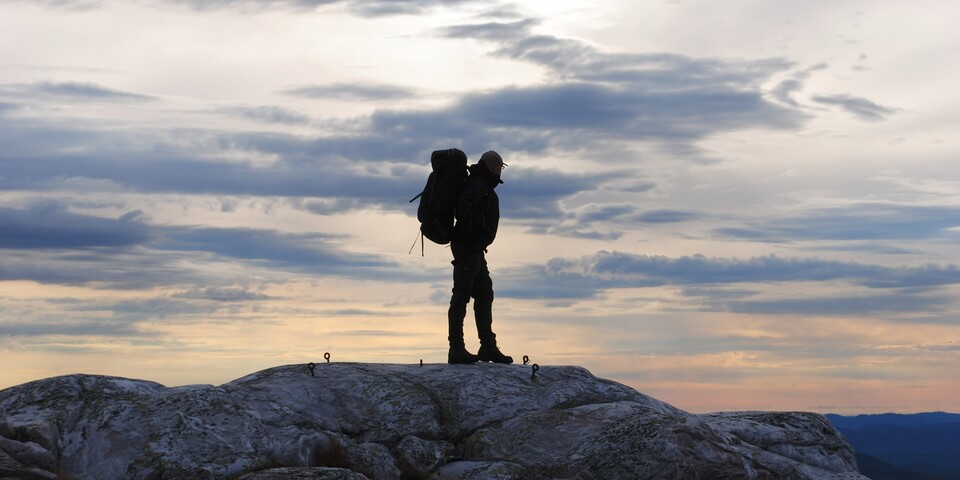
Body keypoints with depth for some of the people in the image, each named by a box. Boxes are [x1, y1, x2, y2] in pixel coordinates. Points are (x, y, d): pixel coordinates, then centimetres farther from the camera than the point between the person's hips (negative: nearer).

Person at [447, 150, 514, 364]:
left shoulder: (484, 186, 21)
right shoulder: (478, 186, -11)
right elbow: (463, 206, -26)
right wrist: (469, 233, -21)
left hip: (475, 250, 11)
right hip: (468, 248, -11)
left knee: (484, 295, 12)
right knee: (462, 295, -12)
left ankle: (488, 347, 16)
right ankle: (456, 349, -15)